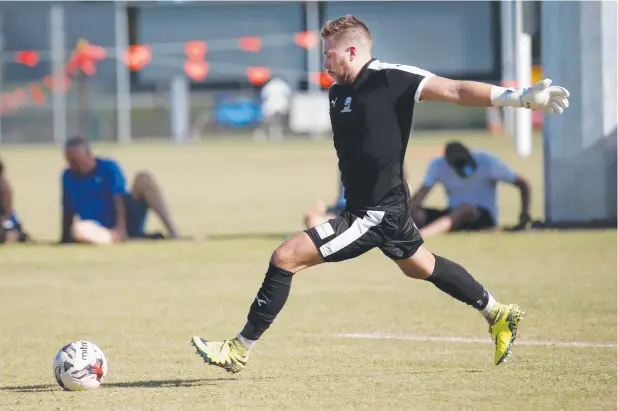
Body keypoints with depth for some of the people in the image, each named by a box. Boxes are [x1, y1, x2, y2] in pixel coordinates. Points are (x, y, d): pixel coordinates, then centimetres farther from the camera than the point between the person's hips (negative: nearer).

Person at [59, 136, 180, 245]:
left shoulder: (108, 168, 0)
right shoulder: (69, 177, 9)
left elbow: (119, 199, -13)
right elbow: (68, 212, 15)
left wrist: (121, 227, -27)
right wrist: (65, 240, 14)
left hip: (127, 221, 0)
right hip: (103, 231, 0)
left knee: (144, 178, -23)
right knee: (78, 229, -36)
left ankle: (172, 232, -30)